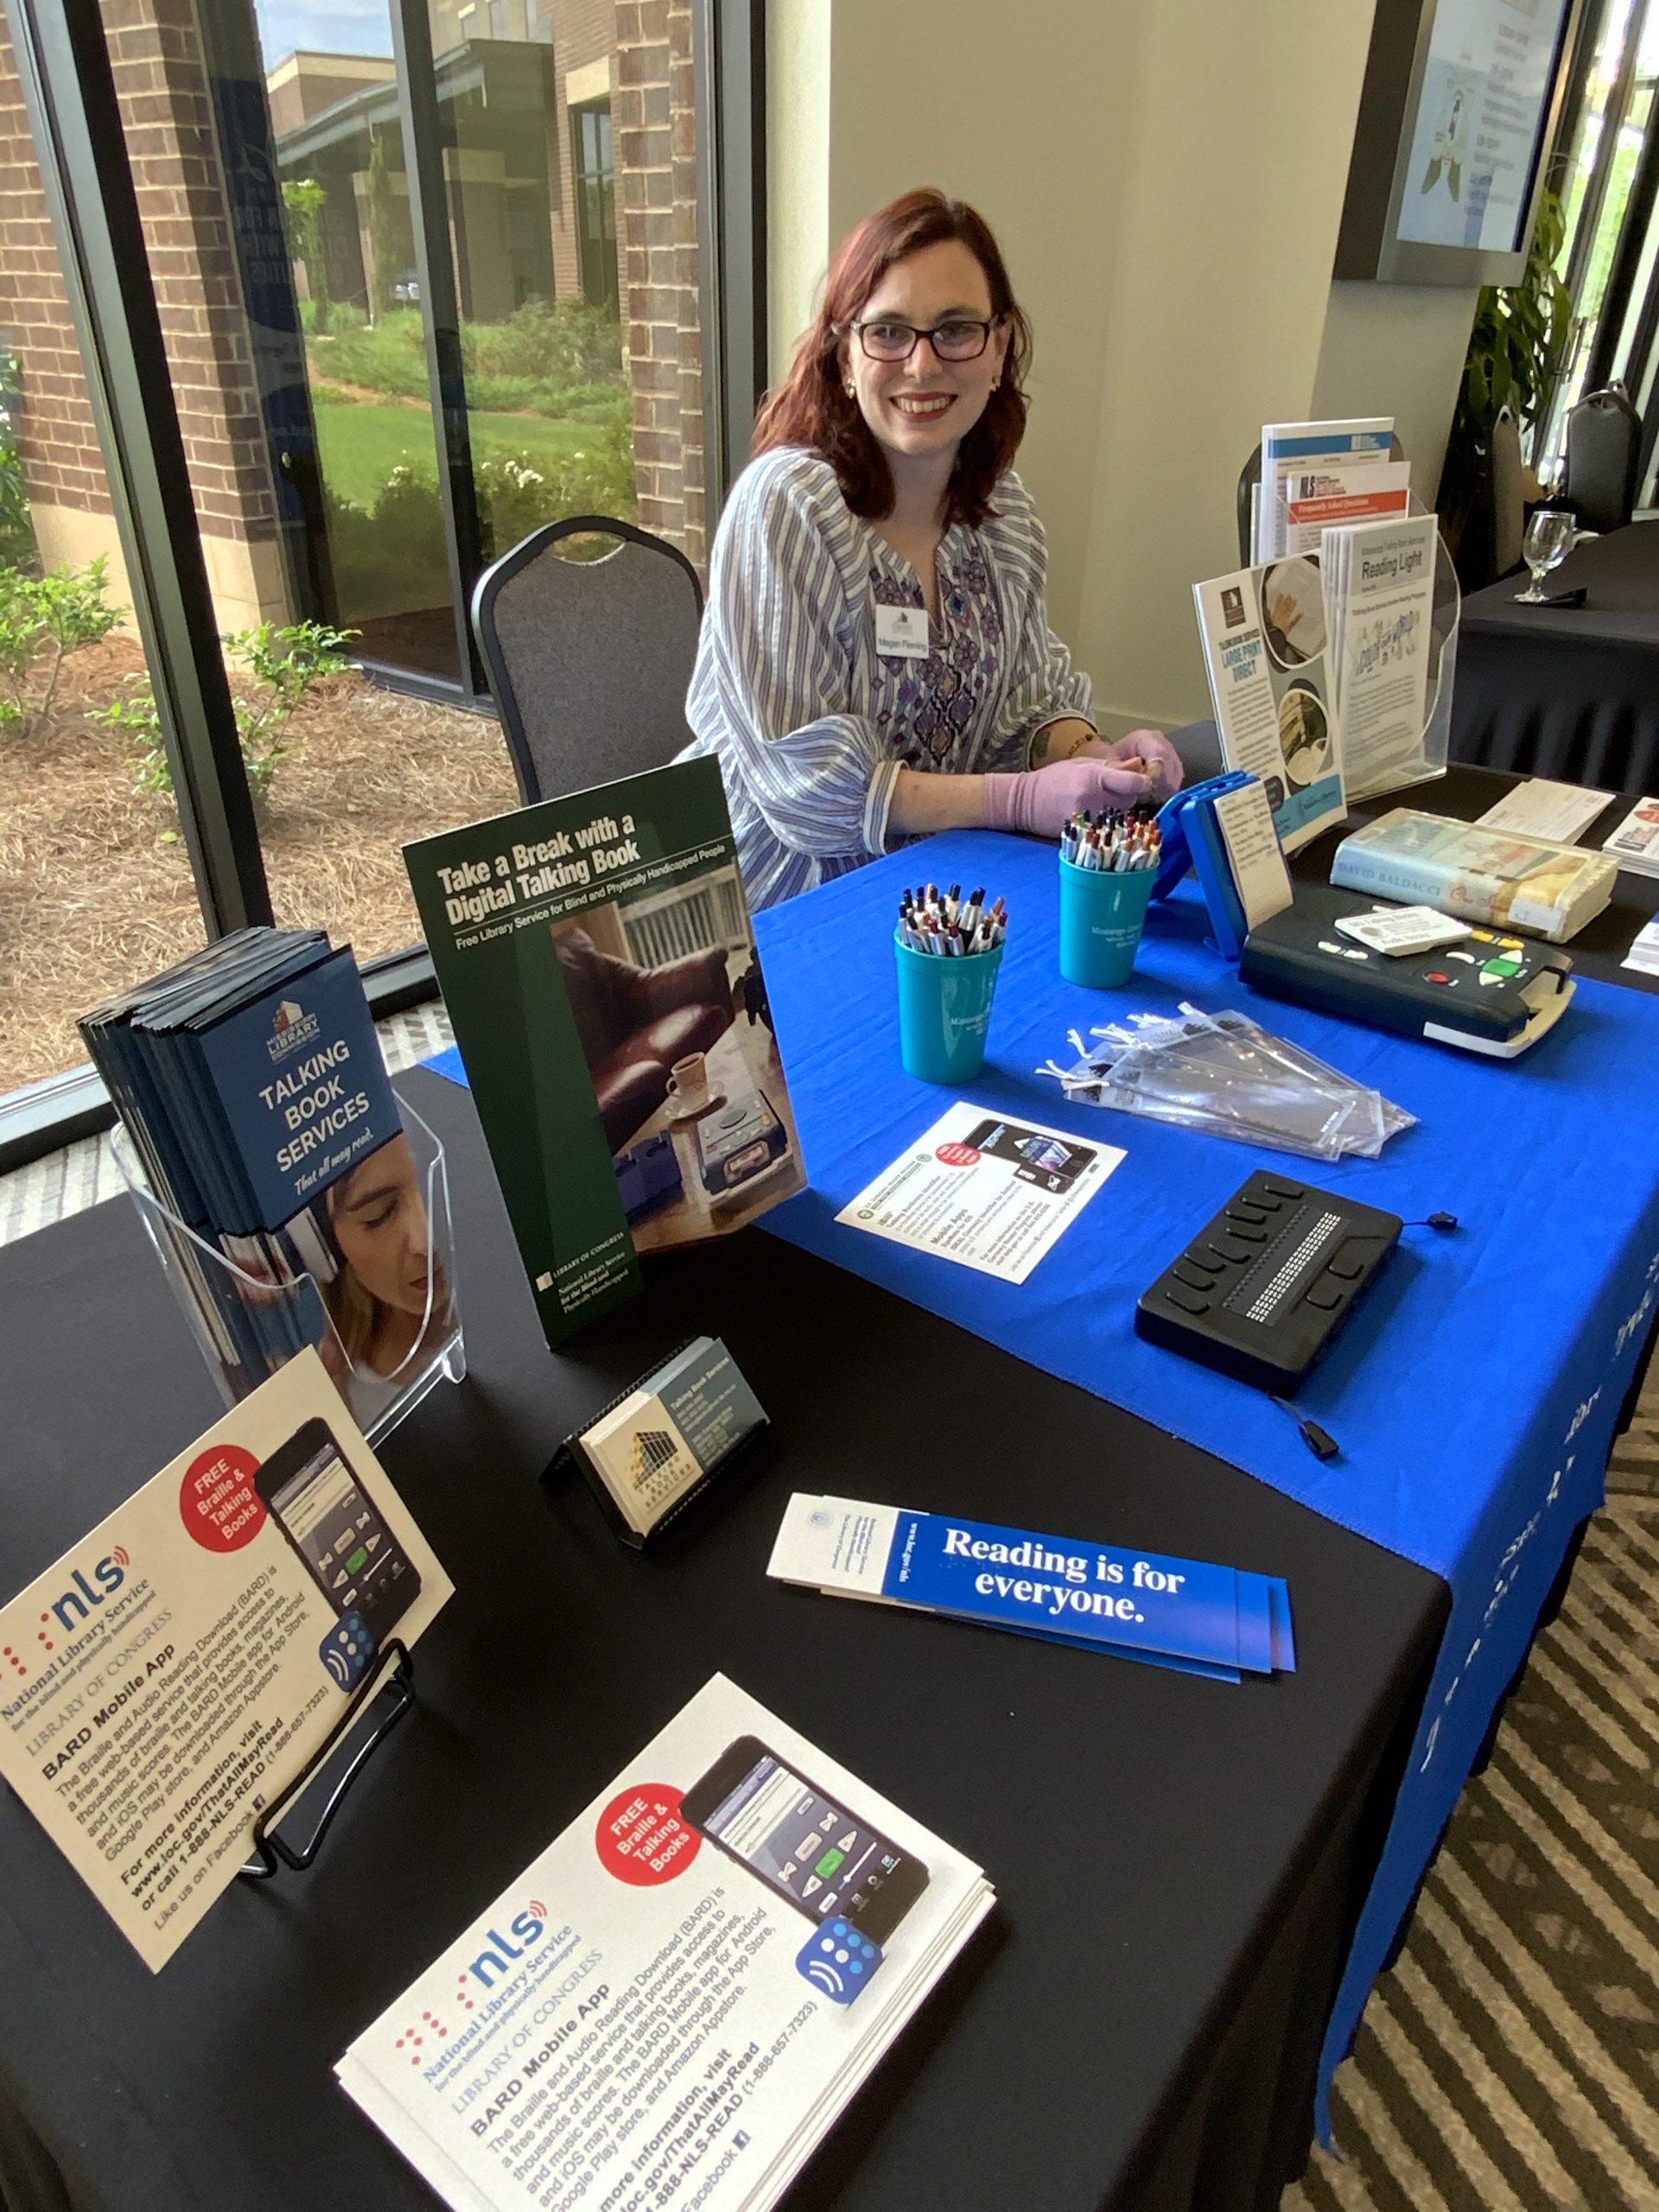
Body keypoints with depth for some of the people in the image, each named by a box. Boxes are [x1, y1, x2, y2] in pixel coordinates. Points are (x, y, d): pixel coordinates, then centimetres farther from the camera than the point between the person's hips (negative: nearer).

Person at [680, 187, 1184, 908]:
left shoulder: (1003, 507, 3)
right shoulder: (783, 504, -16)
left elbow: (1031, 699, 11)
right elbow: (804, 779, -20)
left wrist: (1090, 757, -11)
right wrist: (1023, 799, -24)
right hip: (778, 904, -6)